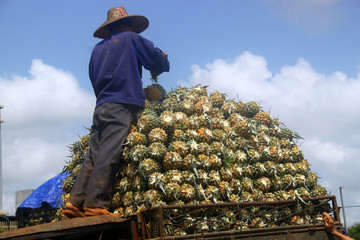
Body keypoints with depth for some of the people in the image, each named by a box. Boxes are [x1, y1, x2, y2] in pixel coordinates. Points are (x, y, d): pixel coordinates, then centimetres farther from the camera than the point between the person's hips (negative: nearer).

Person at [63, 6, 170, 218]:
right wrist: (163, 61, 33)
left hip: (101, 106, 7)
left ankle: (75, 202, -8)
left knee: (94, 156, 2)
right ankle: (96, 204, -22)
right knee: (109, 155, -15)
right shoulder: (131, 38, 9)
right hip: (122, 106, -6)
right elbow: (158, 60, 9)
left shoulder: (98, 48, 25)